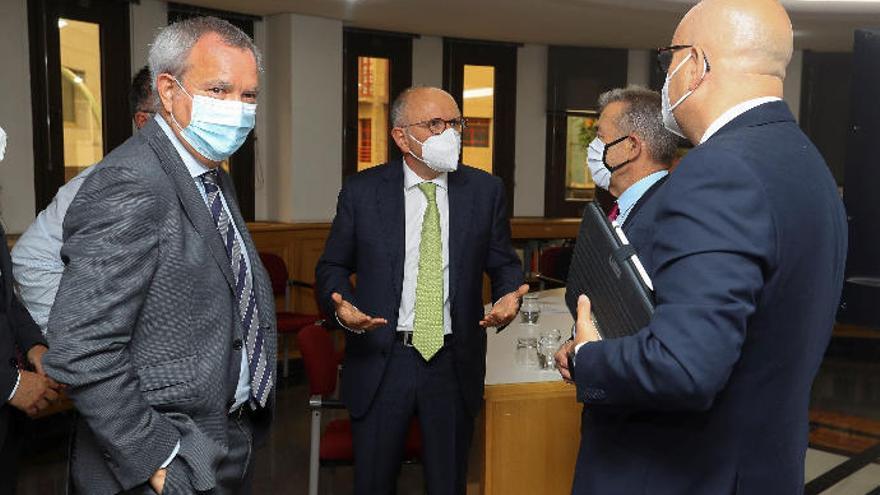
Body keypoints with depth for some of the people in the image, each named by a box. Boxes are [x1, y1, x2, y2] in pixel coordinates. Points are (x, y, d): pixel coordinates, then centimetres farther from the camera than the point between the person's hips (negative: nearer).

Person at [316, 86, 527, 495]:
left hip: (454, 363, 1)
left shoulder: (485, 190, 1)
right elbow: (333, 266, 5)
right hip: (379, 358, -1)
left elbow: (504, 264, 9)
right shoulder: (361, 192, -2)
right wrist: (340, 305, -15)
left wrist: (509, 297, -13)